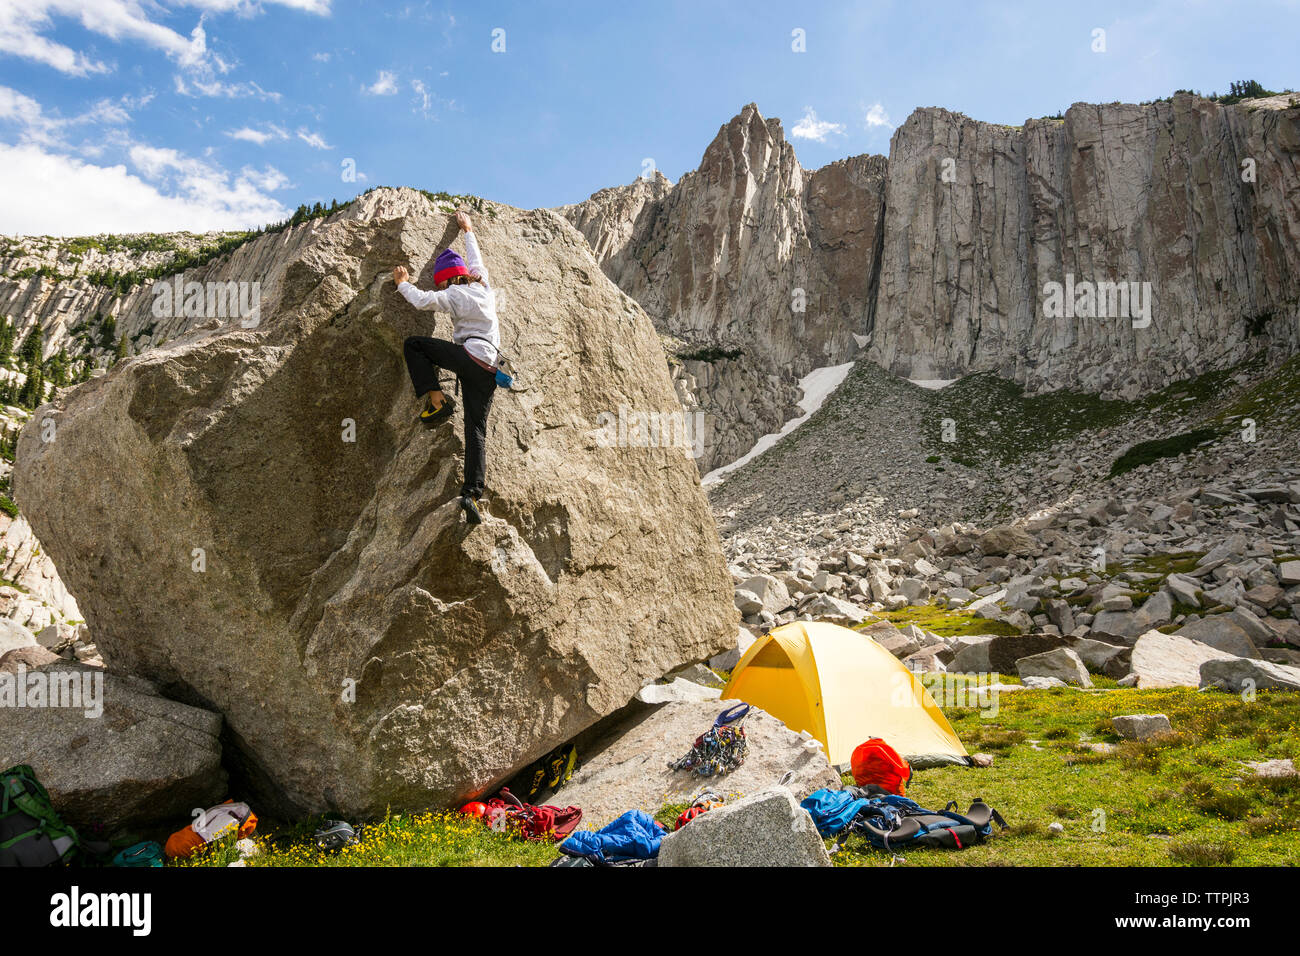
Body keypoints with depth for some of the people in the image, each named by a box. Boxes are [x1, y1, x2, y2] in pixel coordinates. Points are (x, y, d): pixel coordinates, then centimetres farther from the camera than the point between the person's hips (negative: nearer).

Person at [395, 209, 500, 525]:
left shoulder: (455, 294, 1)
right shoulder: (483, 286, 20)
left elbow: (422, 300, -8)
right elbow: (476, 260, 36)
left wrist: (402, 283, 11)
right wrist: (468, 231, 50)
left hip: (469, 355, -6)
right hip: (489, 371, 7)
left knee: (413, 345, 10)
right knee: (477, 429, 1)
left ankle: (435, 398, -3)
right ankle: (472, 493, -12)